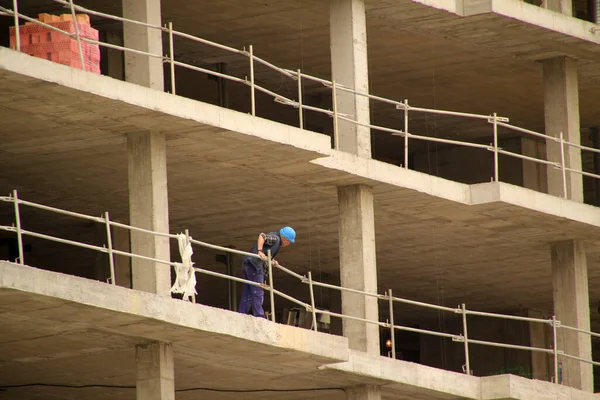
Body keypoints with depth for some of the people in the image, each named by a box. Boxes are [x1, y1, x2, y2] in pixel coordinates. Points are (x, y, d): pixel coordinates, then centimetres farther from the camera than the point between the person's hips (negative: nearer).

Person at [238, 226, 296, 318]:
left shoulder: (276, 239, 21)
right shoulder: (275, 238, -7)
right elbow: (262, 236, -23)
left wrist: (272, 260, 14)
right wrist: (260, 252, -29)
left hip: (248, 264, 10)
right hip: (255, 265, -10)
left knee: (247, 294, 7)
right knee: (258, 293, -10)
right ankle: (259, 317, -13)